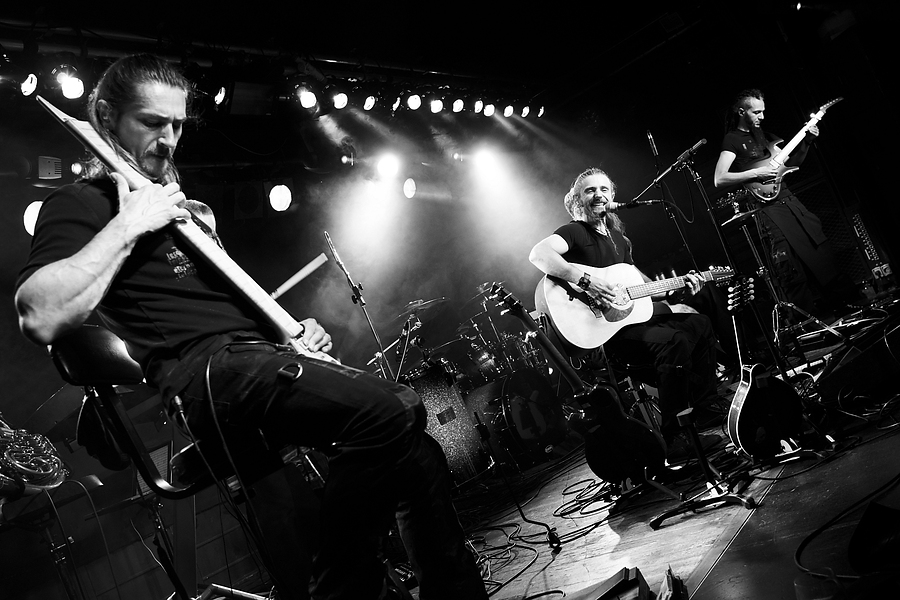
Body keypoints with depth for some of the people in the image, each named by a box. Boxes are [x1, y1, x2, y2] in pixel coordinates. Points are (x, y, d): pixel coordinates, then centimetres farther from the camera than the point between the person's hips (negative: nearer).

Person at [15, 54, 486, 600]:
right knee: (391, 409, -28)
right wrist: (128, 225, -14)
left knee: (416, 453, -1)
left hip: (258, 352, 9)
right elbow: (40, 319, -18)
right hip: (203, 371, -9)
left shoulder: (179, 204, 30)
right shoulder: (82, 204, 2)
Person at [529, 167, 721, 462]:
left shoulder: (617, 236, 20)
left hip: (630, 313, 10)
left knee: (700, 325, 12)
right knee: (673, 341, -29)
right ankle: (675, 440, -21)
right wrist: (586, 281, -37)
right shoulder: (574, 232, -8)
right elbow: (538, 254, -29)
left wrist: (679, 287, 11)